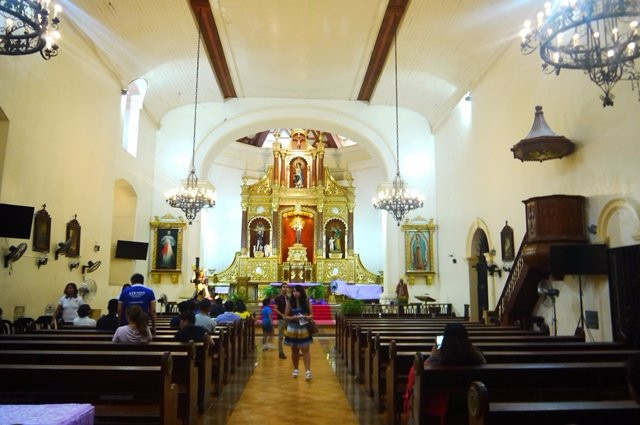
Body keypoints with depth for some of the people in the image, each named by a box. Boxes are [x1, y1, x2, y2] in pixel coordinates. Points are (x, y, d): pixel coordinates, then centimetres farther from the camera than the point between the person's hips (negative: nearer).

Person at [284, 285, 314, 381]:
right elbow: (286, 316, -1)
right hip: (293, 329, 1)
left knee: (305, 350, -4)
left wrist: (307, 317, -20)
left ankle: (308, 371, -6)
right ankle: (295, 369, 28)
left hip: (304, 329, -1)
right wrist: (293, 318, -20)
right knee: (294, 350, 12)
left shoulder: (307, 302, -3)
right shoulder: (290, 302, -5)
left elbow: (311, 314, 2)